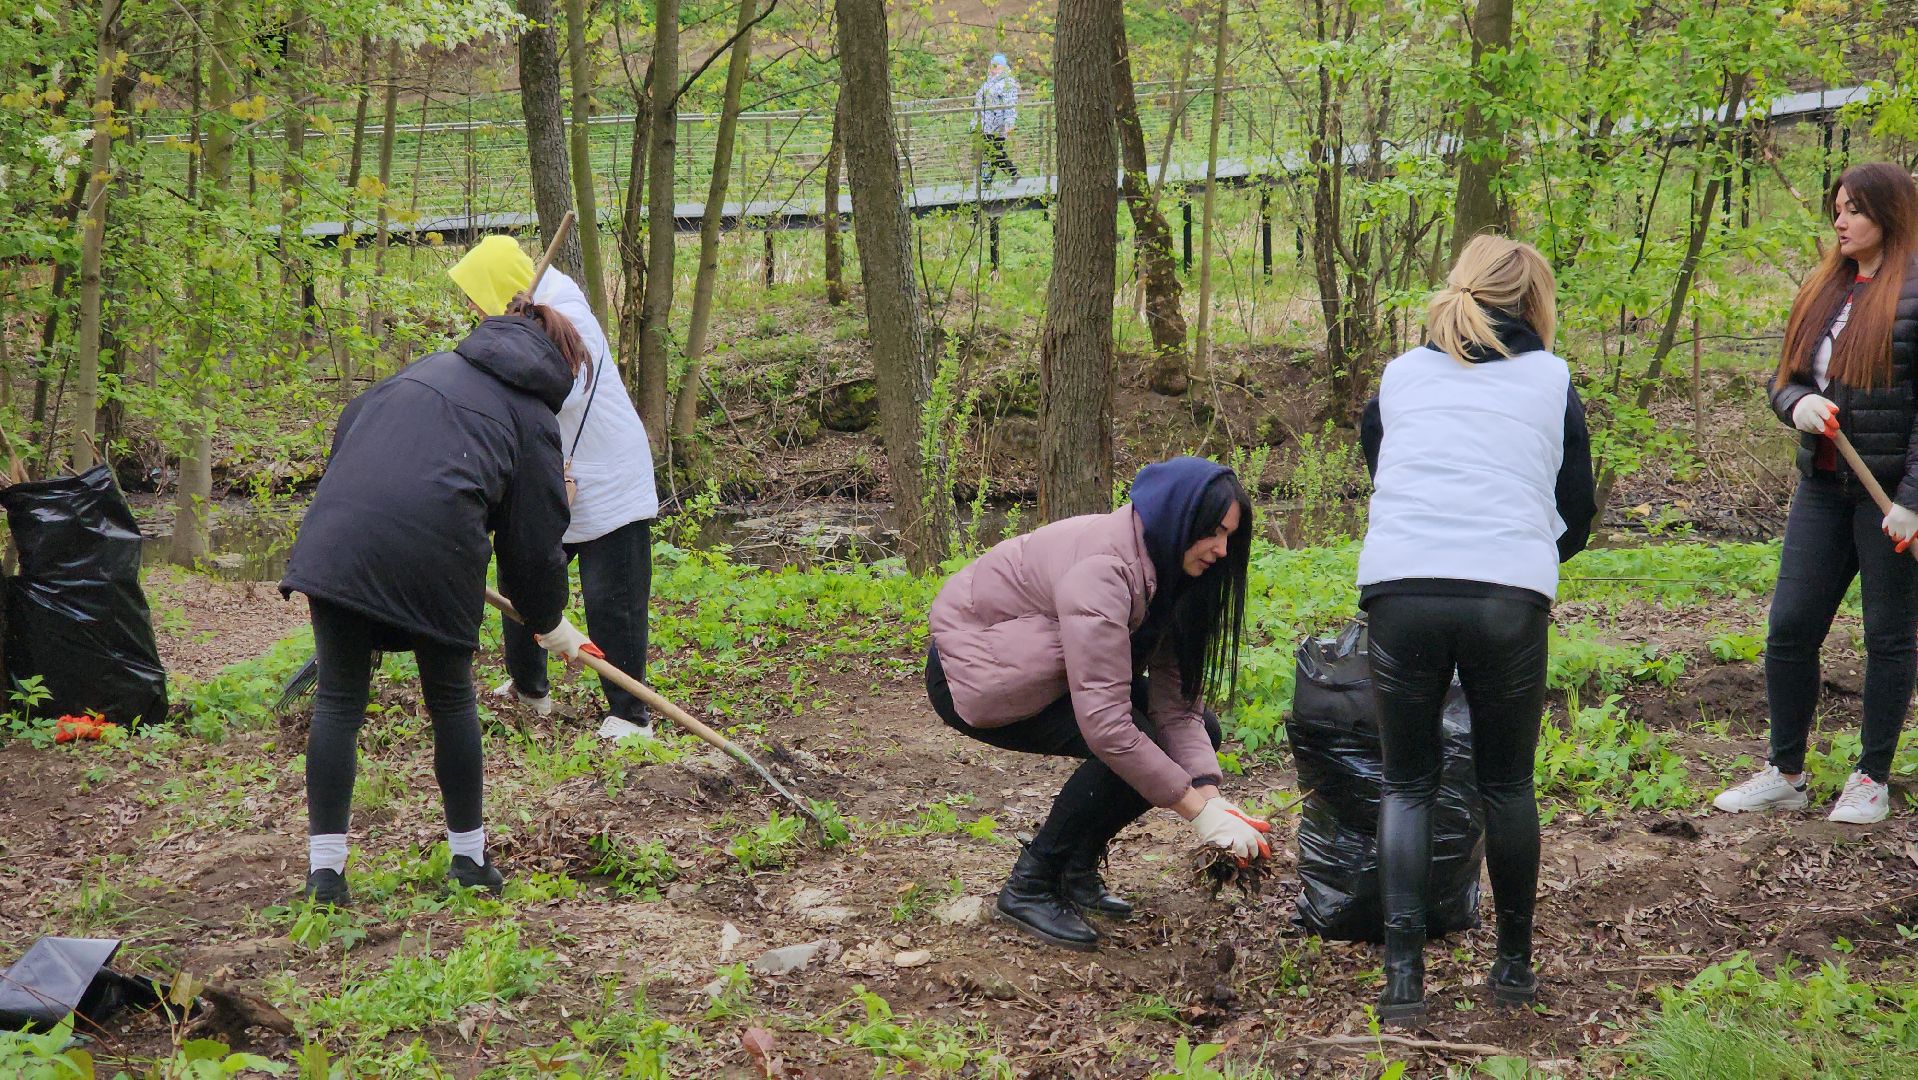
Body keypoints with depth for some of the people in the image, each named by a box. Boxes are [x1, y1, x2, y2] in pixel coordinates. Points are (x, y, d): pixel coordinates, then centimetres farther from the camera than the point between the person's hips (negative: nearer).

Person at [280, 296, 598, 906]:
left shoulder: (432, 367, 27)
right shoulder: (532, 417, 12)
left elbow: (349, 426, 27)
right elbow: (534, 540, 11)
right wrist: (551, 624, 26)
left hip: (339, 535, 3)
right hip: (434, 554, -3)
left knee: (338, 702, 11)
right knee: (451, 701, 17)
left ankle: (325, 868, 10)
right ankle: (470, 858, 27)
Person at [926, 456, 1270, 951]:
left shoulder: (1160, 568, -5)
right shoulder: (1101, 569, -33)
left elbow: (1174, 698, -10)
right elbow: (1105, 723, -38)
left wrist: (1210, 795, -24)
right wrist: (1199, 810, -34)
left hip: (1042, 667, 9)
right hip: (975, 673, -9)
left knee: (1200, 732, -2)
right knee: (1132, 744, -27)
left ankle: (1077, 870, 9)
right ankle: (1030, 887, -10)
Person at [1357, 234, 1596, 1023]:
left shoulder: (1400, 376, 18)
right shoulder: (1552, 380, 15)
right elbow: (1577, 516, 19)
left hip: (1400, 591, 1)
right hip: (1509, 596, -1)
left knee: (1407, 784, 12)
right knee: (1507, 781, 15)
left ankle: (1403, 972, 1)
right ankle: (1515, 963, 24)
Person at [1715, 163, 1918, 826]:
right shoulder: (1823, 292, 11)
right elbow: (1784, 379, 17)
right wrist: (1799, 404, -7)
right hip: (1823, 489, 7)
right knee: (1789, 628, 5)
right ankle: (1785, 775, 16)